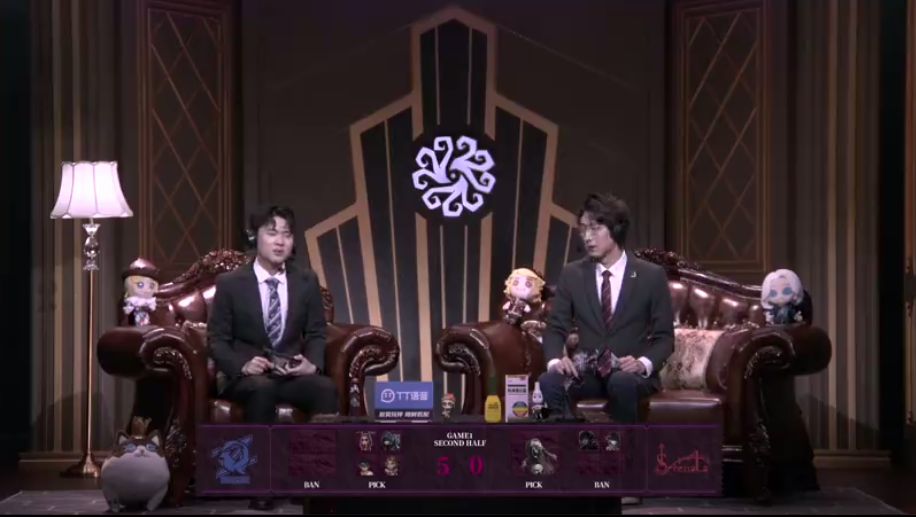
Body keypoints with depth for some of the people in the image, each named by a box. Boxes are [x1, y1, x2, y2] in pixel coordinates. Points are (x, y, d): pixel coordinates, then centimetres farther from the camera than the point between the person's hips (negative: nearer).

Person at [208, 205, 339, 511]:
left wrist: (312, 363, -13)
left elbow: (317, 334, 10)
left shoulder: (307, 282, 9)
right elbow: (216, 339, 0)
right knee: (263, 389, -39)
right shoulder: (230, 283, 2)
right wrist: (242, 365, -20)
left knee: (326, 388, -32)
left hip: (293, 373, 2)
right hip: (244, 376, -2)